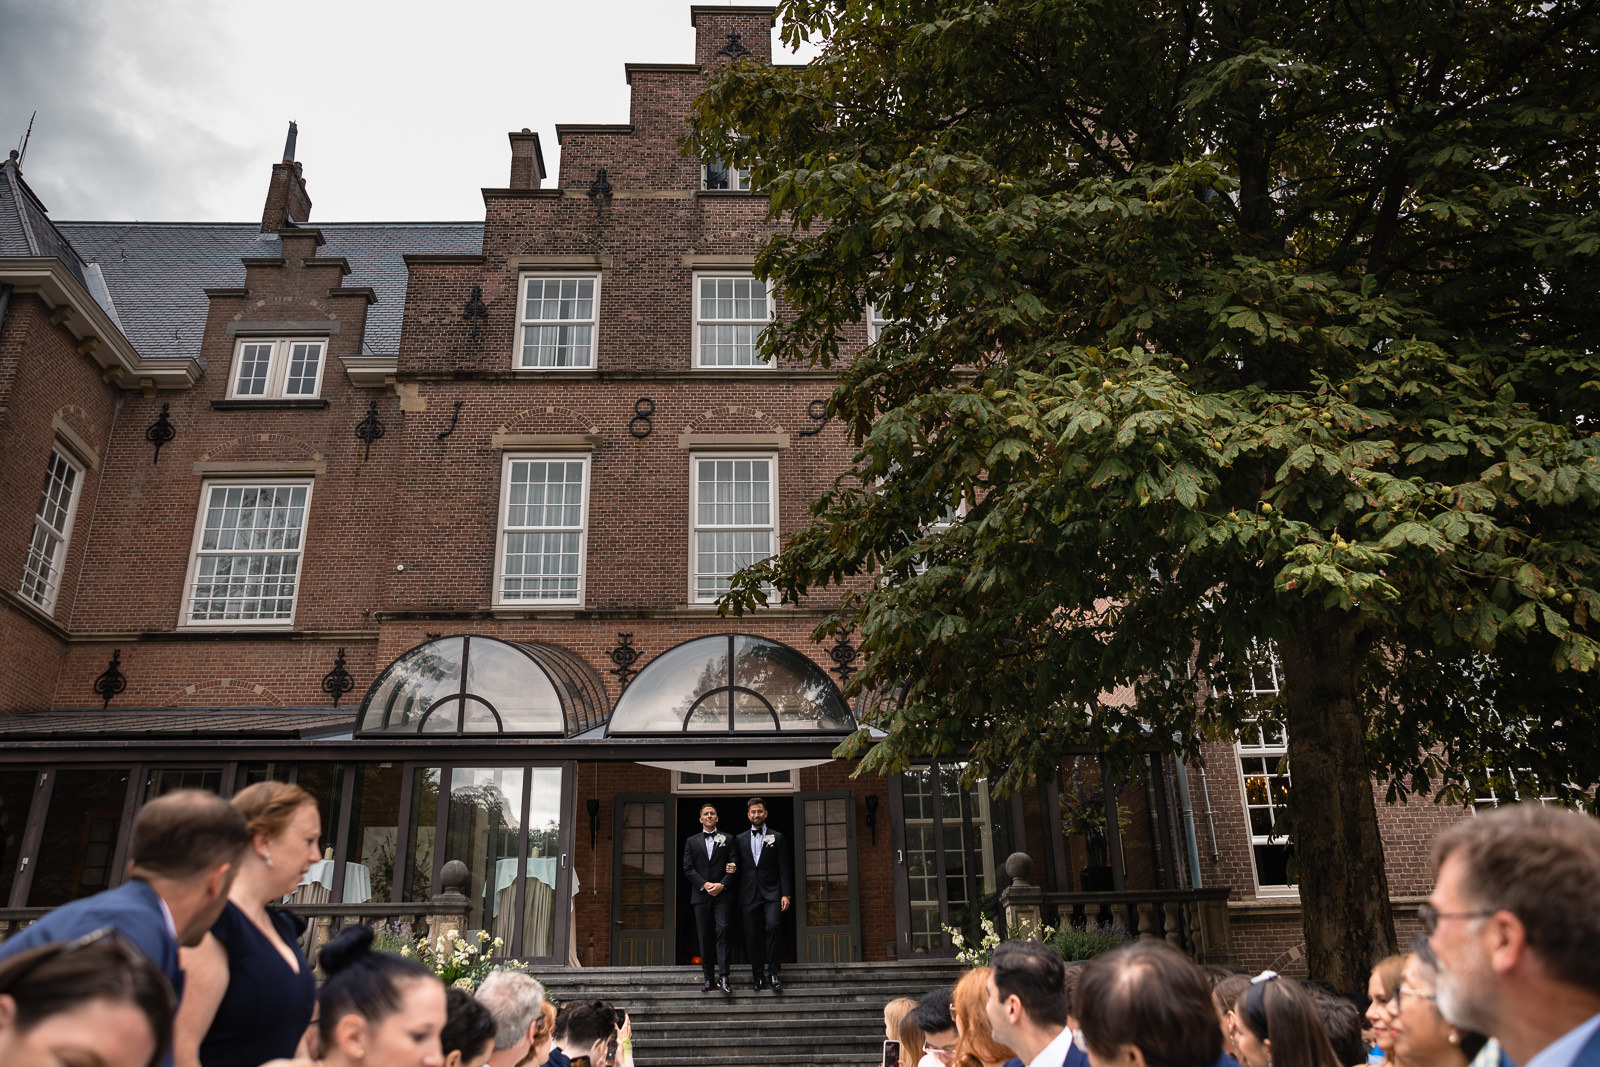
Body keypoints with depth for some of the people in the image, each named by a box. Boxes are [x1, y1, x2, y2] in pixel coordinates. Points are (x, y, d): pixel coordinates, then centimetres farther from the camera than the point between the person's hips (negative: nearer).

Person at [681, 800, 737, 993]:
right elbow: (688, 869, 5)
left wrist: (722, 885, -11)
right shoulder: (692, 841, 12)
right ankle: (709, 979, 6)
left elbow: (733, 865, 3)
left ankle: (723, 977, -14)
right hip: (701, 896, 1)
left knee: (722, 931, -13)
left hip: (722, 895, -1)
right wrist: (704, 885, -8)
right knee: (705, 937, 2)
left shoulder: (726, 839, 11)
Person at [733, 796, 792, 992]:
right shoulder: (740, 839, 14)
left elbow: (784, 869, 3)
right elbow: (738, 868, 16)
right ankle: (759, 977, 11)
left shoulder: (777, 838, 7)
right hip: (749, 895, 3)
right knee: (752, 936, 1)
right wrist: (733, 869, -8)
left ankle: (773, 972, -12)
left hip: (771, 893, -3)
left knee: (773, 926, -22)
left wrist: (786, 894, -6)